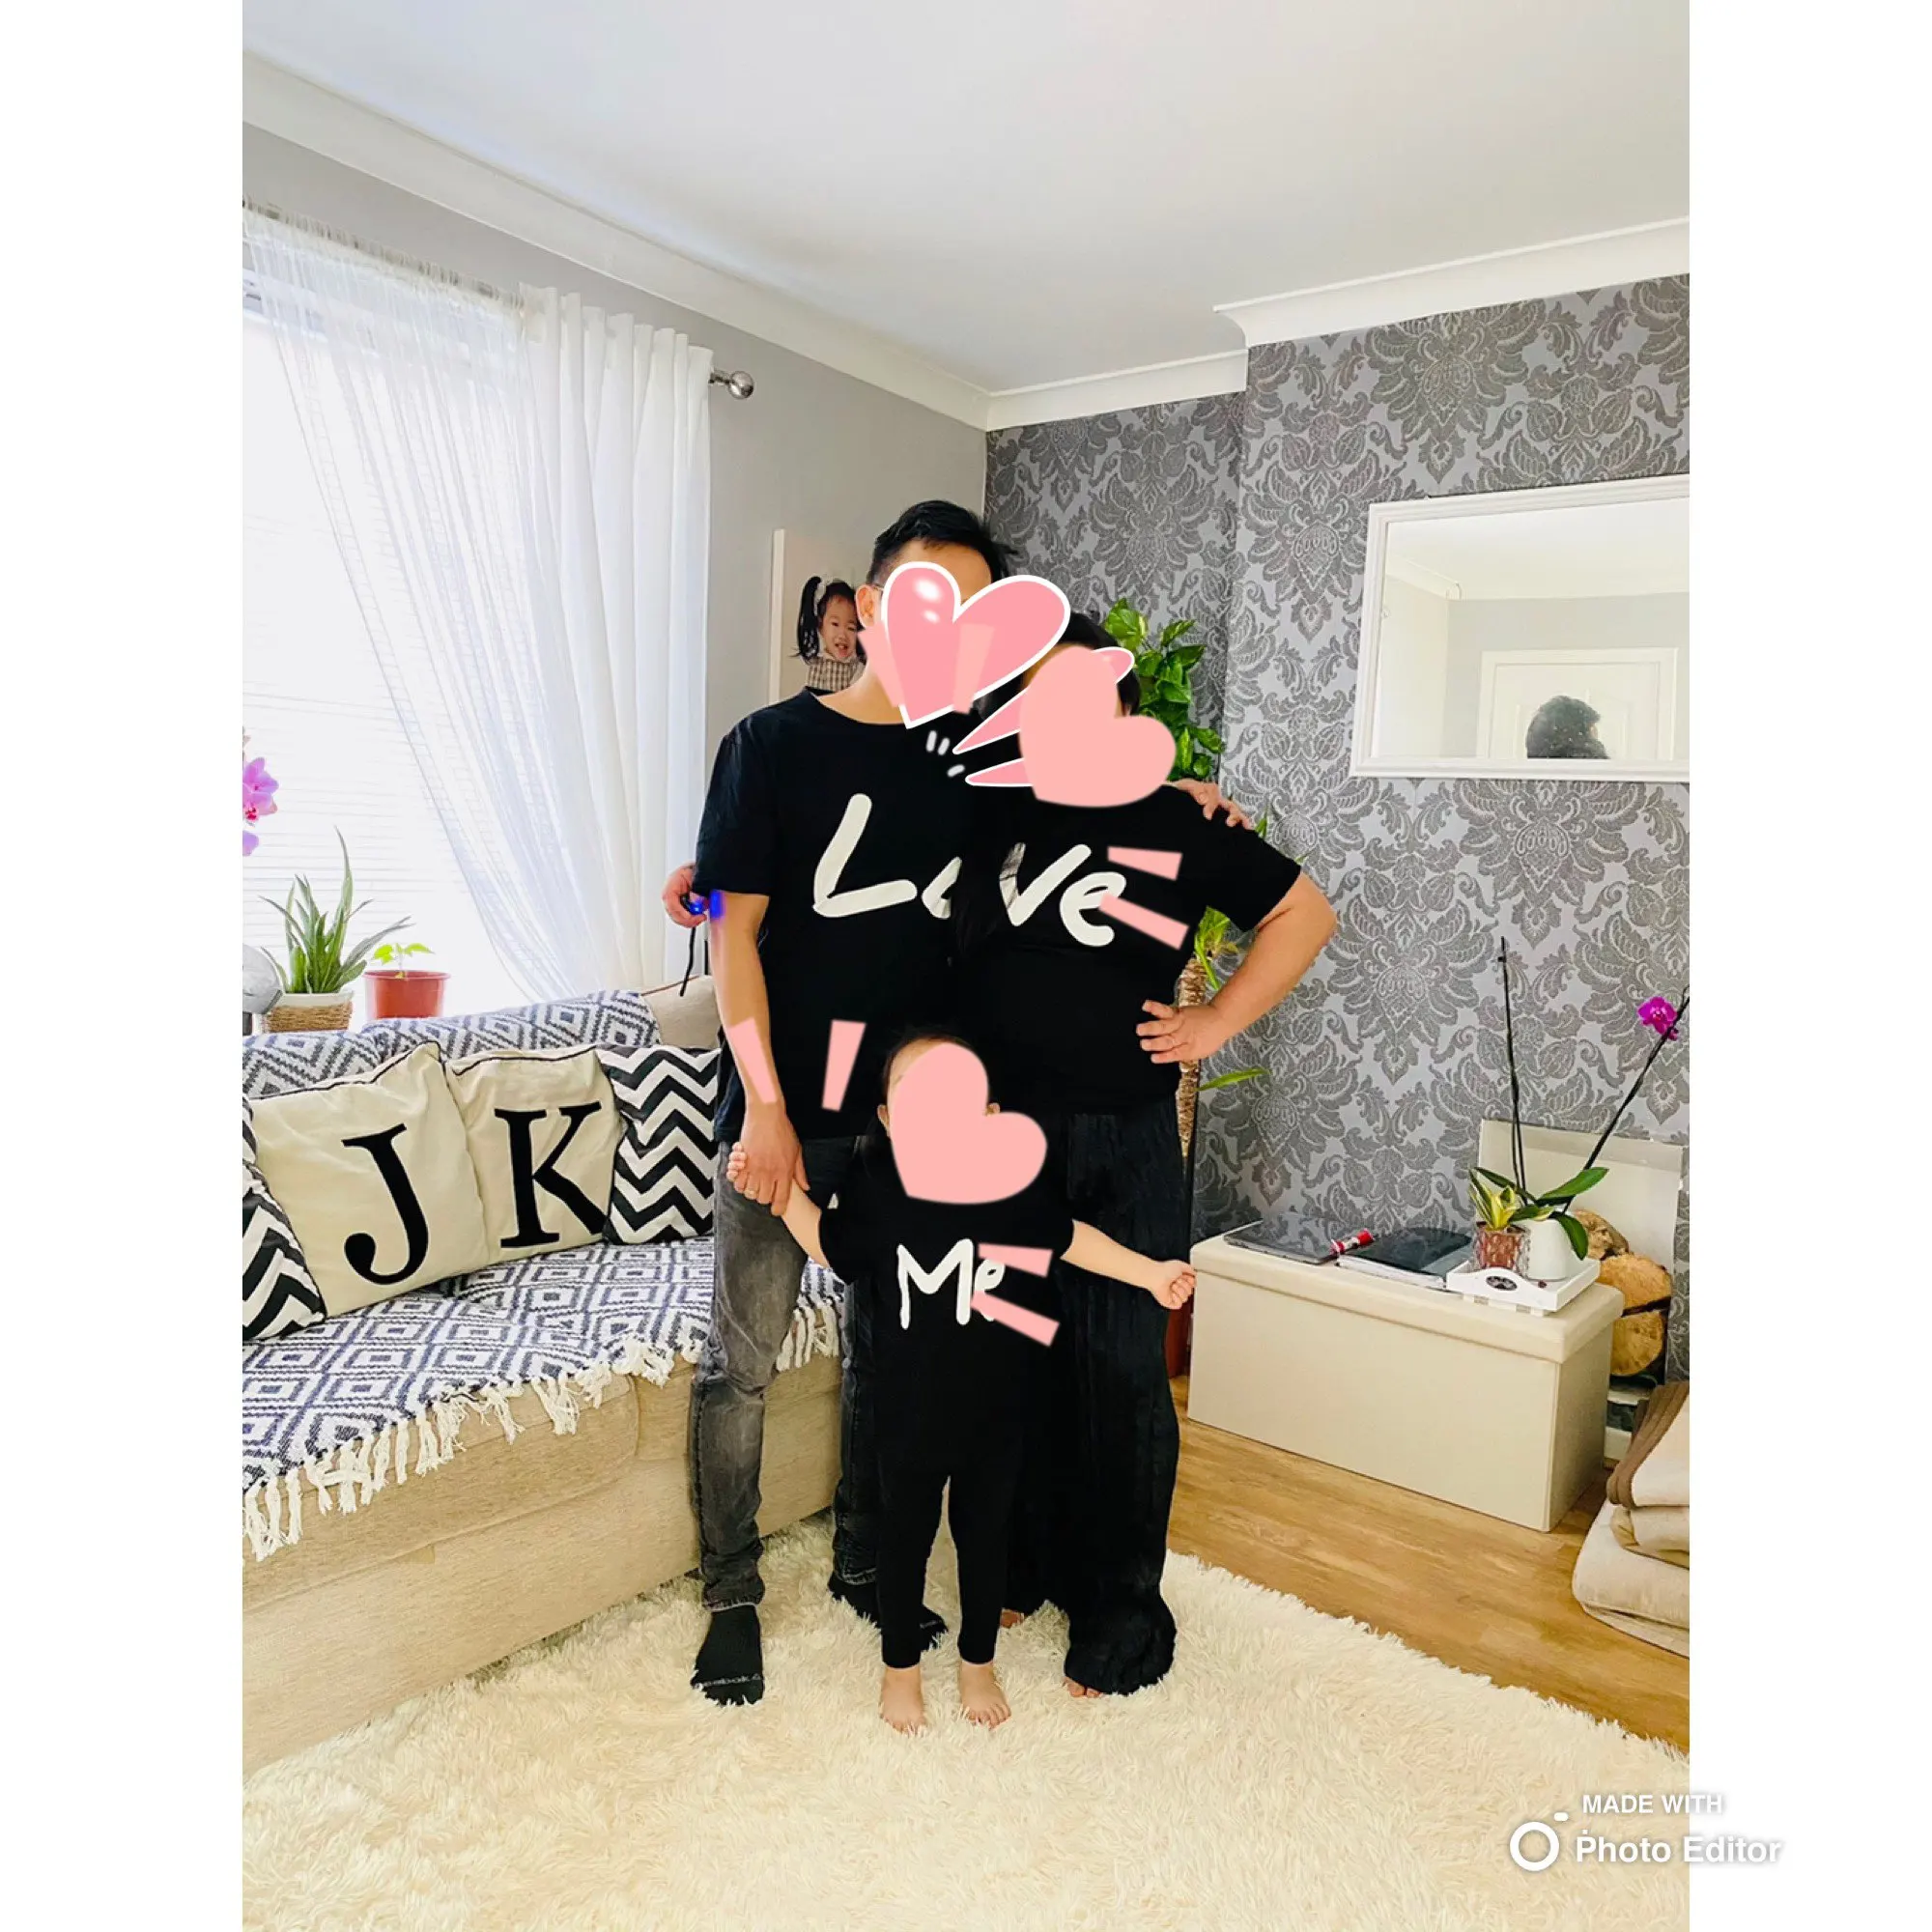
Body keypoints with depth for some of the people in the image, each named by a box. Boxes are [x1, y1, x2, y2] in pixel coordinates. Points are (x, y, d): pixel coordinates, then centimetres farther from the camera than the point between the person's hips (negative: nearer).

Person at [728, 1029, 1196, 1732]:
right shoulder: (874, 1187, -17)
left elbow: (1069, 1237, 1)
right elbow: (832, 1249, 2)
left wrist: (1150, 1273, 0)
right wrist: (785, 1193, -11)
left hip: (995, 1409, 1)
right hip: (910, 1411, 0)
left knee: (983, 1531, 20)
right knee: (905, 1532, 19)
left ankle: (978, 1662, 45)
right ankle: (900, 1666, 44)